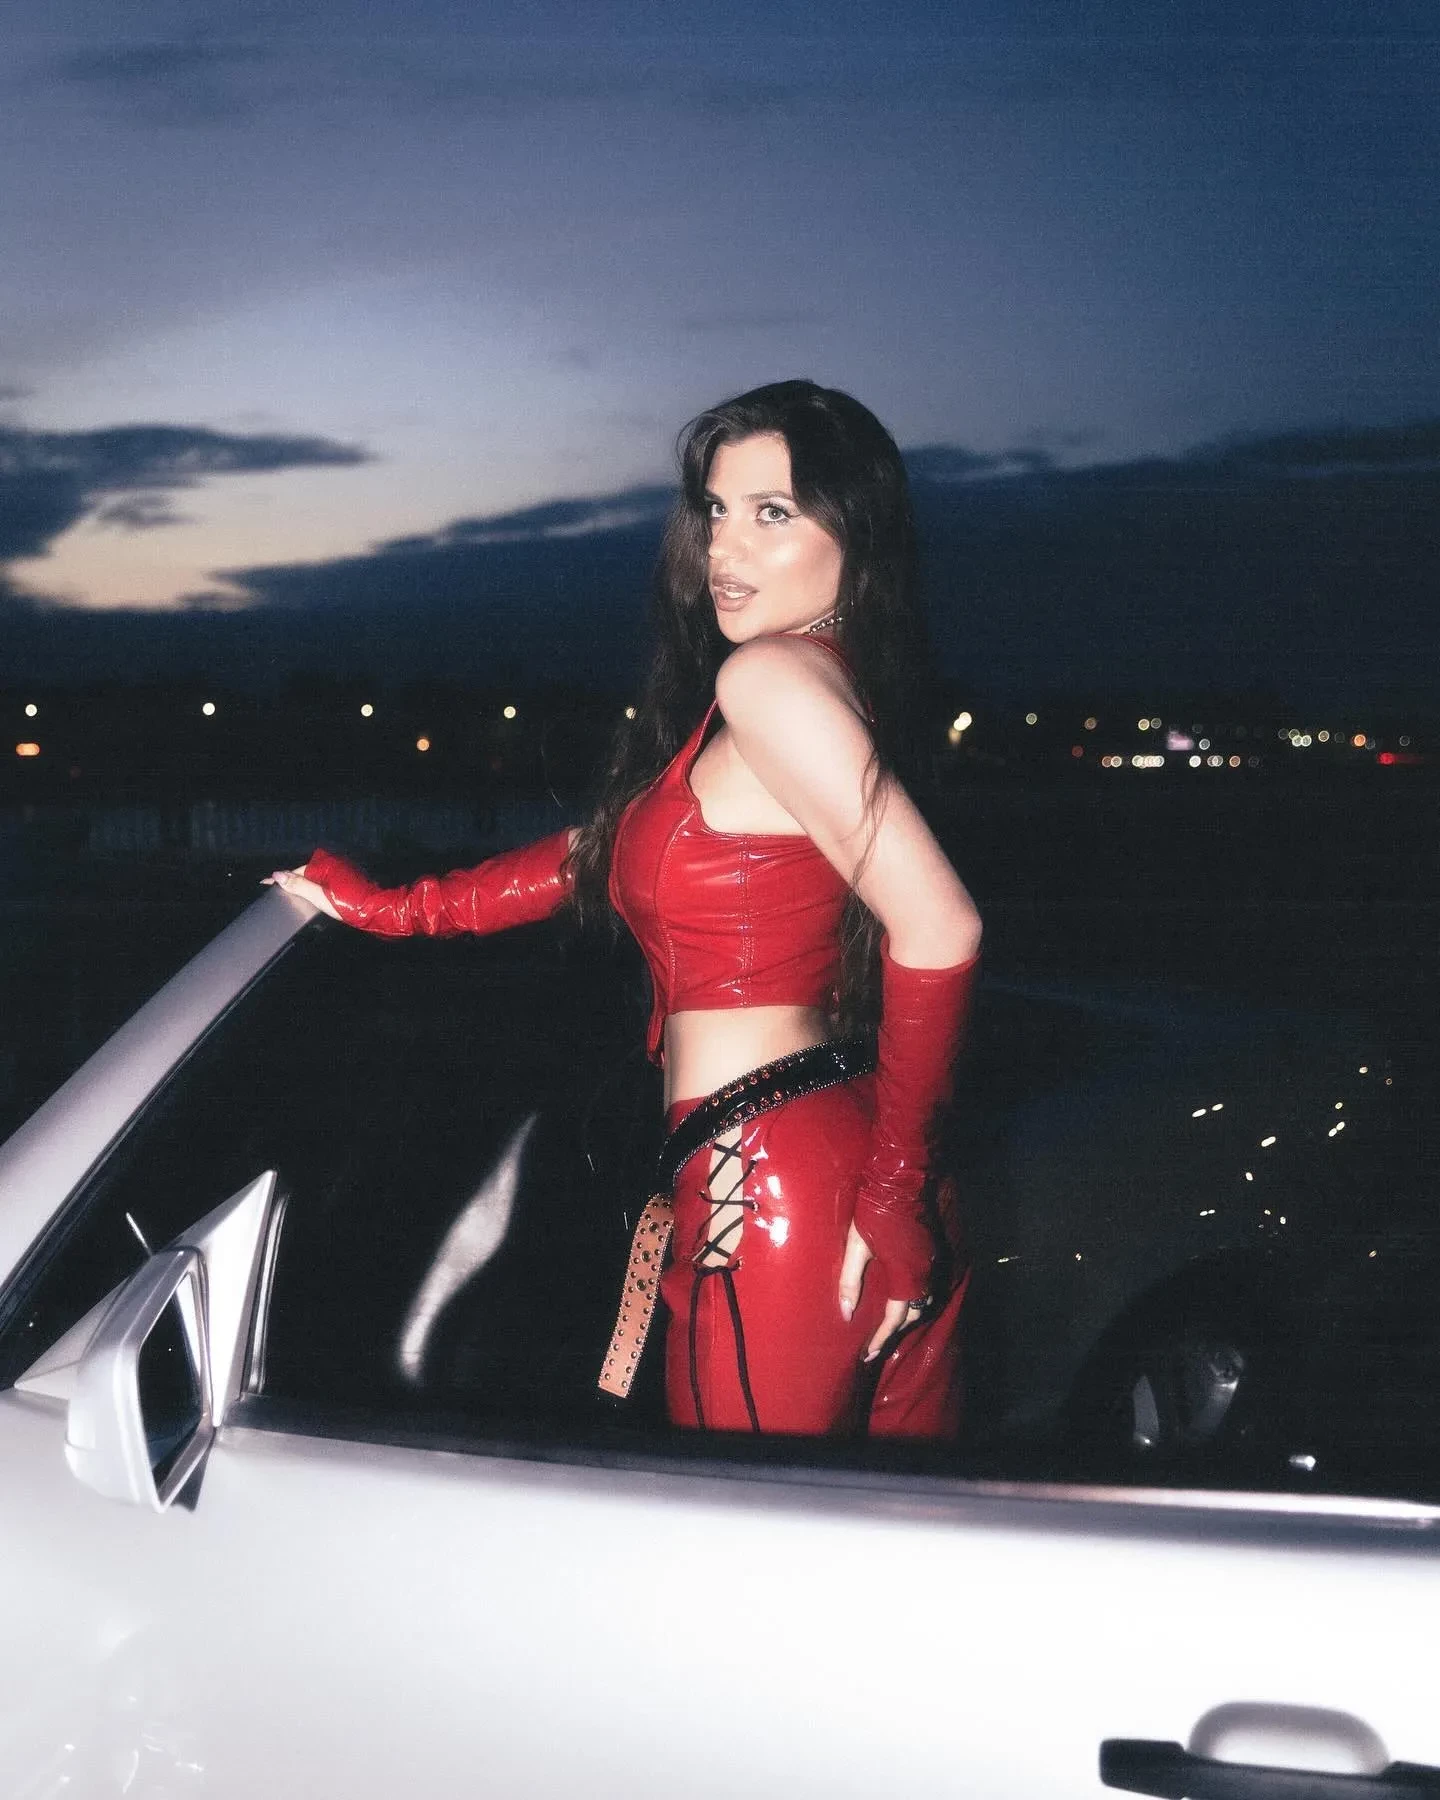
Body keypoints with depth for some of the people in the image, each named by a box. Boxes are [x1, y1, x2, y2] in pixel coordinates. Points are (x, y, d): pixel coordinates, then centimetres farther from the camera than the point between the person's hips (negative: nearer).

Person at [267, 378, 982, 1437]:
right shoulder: (833, 679, 16)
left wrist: (895, 1191, -16)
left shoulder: (769, 677, -13)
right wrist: (390, 908, 30)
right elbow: (608, 852, 26)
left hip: (770, 1192, -9)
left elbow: (938, 929, -22)